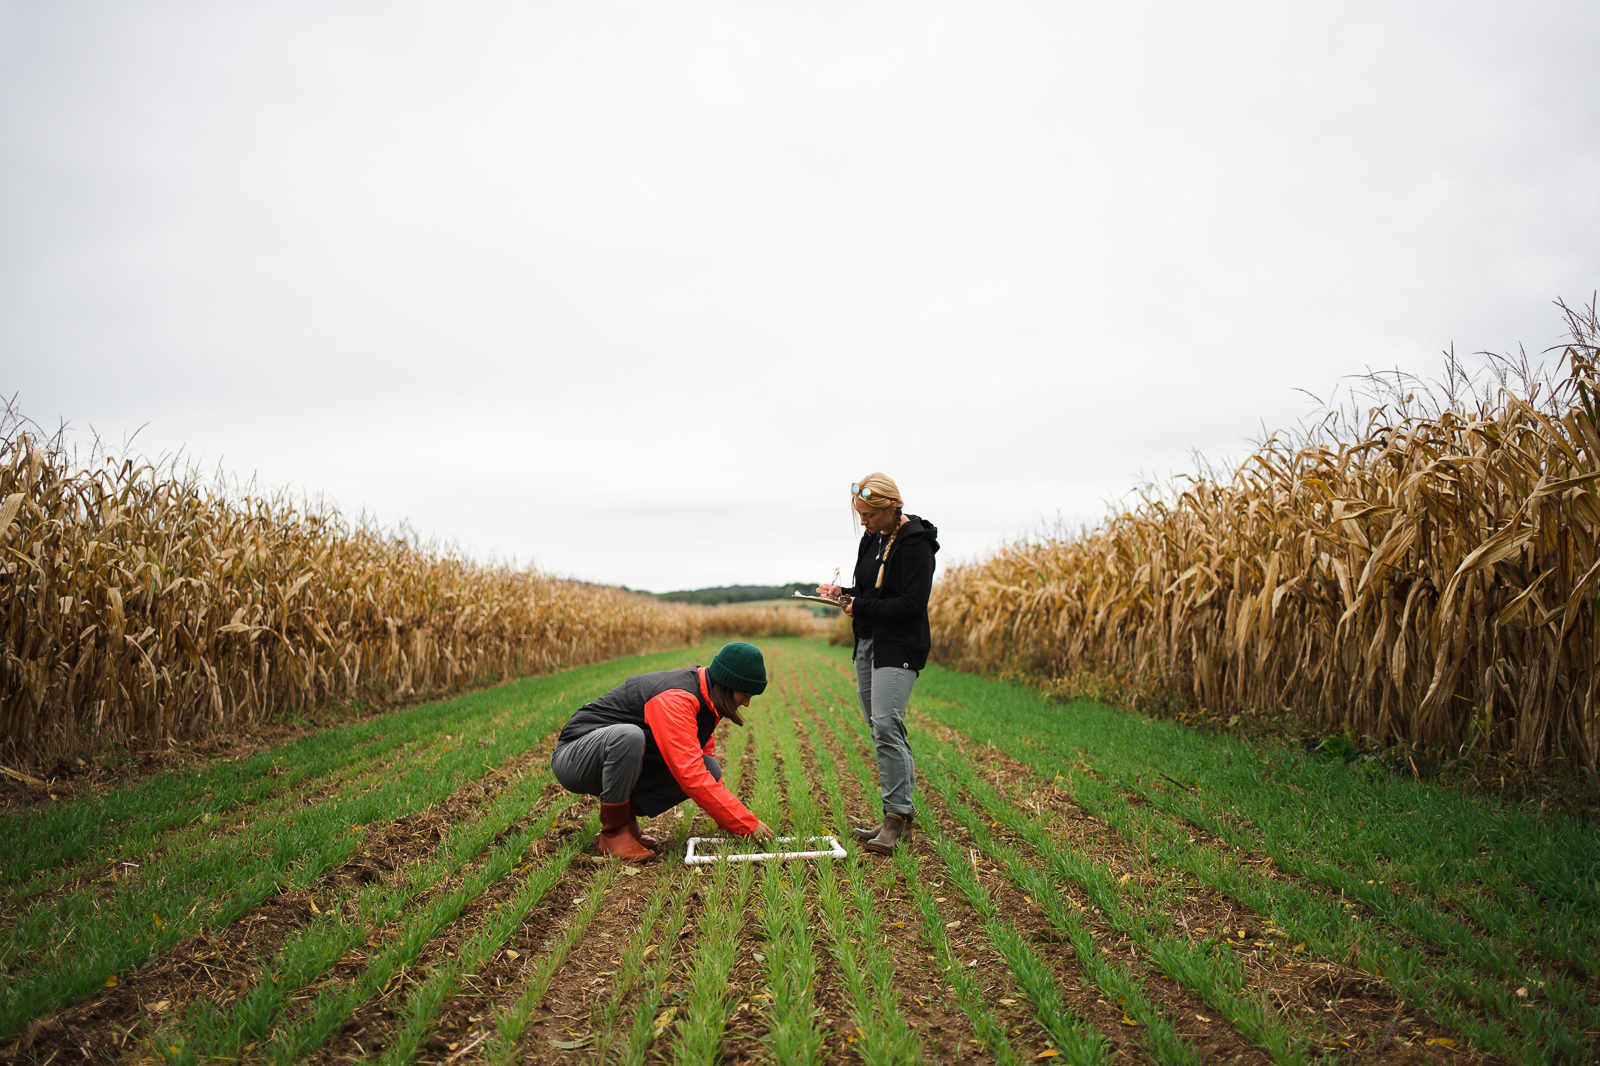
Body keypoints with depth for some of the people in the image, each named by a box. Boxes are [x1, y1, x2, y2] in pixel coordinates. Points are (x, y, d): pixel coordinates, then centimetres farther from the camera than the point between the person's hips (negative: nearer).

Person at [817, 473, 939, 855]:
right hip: (868, 644, 9)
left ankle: (898, 816, -9)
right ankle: (899, 818, 16)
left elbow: (912, 604, -19)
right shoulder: (871, 539, 13)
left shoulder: (915, 543, -14)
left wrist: (862, 607, -15)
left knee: (886, 725, -18)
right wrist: (843, 592, 4)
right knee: (881, 728, 8)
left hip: (899, 648, -9)